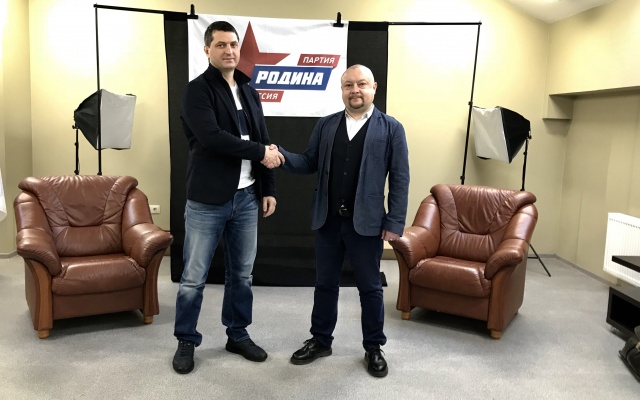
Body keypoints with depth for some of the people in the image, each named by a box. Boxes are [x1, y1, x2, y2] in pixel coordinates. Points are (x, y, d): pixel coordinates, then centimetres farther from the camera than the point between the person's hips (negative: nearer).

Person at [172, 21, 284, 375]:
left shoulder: (249, 92, 13)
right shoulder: (197, 90, -6)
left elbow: (265, 143, 14)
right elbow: (211, 137, -22)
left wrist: (268, 189, 9)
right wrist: (259, 153, -15)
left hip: (246, 198, 6)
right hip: (207, 201, -5)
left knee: (242, 274, 14)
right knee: (194, 277, 4)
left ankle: (238, 335, 30)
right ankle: (186, 341, 22)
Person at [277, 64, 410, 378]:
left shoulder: (391, 128, -3)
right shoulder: (325, 125, 8)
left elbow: (400, 179, -5)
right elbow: (310, 163, 7)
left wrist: (395, 222, -10)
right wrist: (282, 157, -14)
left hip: (366, 222, -3)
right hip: (328, 221, 3)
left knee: (370, 287, 9)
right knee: (324, 283, 15)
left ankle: (373, 348, 27)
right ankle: (320, 340, 32)